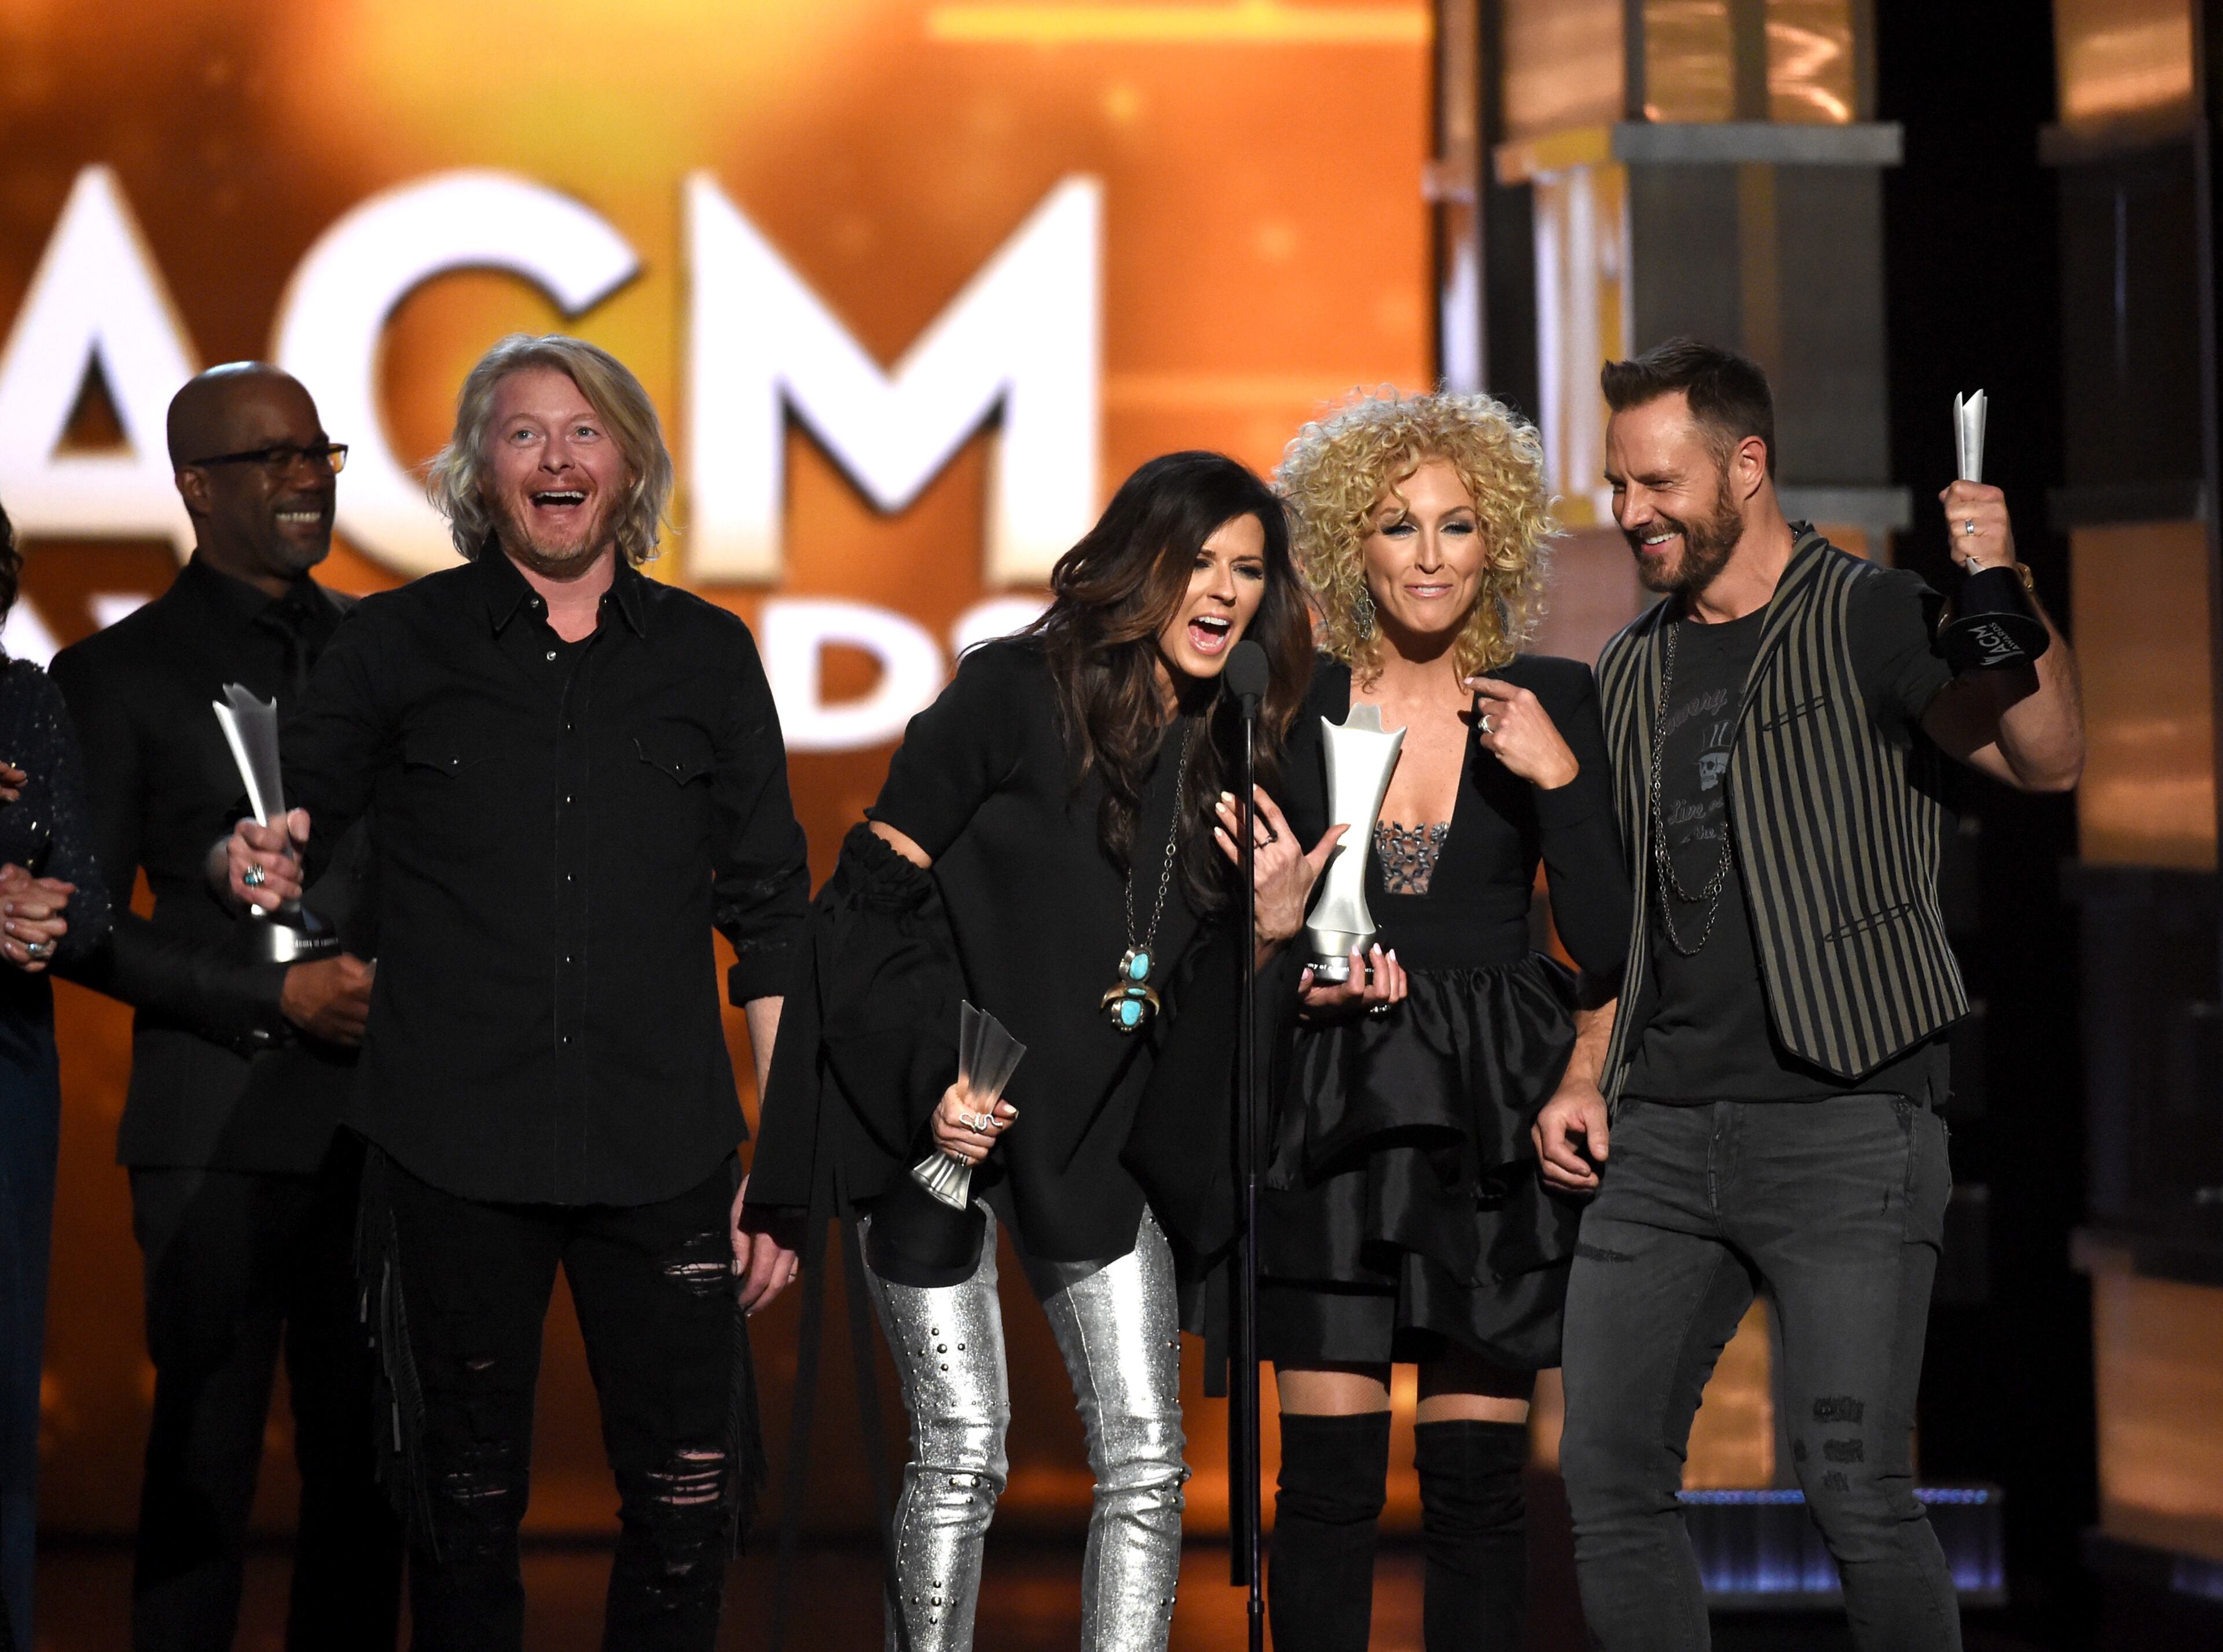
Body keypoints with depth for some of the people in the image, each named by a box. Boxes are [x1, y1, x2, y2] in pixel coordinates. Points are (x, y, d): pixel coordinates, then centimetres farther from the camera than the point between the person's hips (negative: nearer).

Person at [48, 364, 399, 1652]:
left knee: (367, 1458, 7)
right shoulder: (121, 674, 1)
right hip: (225, 1130, -4)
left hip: (382, 1120, 4)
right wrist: (278, 999, -12)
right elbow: (85, 926, -3)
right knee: (208, 1457, -1)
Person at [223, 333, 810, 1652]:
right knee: (466, 1507, 6)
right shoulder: (401, 643, 5)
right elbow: (282, 839, 10)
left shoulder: (708, 655, 9)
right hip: (456, 1149, -1)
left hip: (663, 1150, 1)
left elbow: (770, 921, 10)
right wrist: (259, 862, -16)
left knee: (693, 1498, -3)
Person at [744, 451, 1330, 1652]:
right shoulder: (1017, 694, -9)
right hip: (939, 1108, -5)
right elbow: (875, 892, -10)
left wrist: (1268, 924, -7)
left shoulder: (1228, 752, 8)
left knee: (1146, 1457, -3)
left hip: (1090, 1134, 5)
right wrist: (932, 1077, -17)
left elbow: (1199, 1000, 13)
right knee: (962, 1450, -5)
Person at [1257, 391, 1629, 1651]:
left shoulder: (1552, 704, 2)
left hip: (1495, 1116, 0)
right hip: (1335, 1108, 0)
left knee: (1478, 1477, 1)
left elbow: (1608, 949, -2)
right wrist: (1299, 977, -10)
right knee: (1329, 1475, -5)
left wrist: (1558, 778, -13)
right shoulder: (1292, 703, 3)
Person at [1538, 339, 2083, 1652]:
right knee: (1610, 1470, 3)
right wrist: (1578, 1079, 14)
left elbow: (2049, 759, -17)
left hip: (1845, 1122, -6)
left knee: (1855, 1484, -12)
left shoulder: (1871, 622, -2)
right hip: (1664, 1134, 6)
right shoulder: (1634, 673, 17)